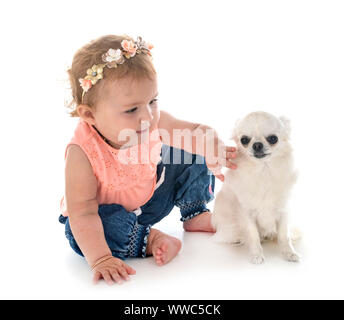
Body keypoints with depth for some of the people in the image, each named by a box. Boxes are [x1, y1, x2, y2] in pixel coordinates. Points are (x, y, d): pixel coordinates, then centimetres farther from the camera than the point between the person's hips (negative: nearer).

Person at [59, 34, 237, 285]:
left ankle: (195, 214, 14)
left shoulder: (154, 120, -24)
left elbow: (198, 132, -20)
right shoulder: (83, 153, -37)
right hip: (107, 211, -4)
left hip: (149, 197, 4)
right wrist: (100, 259, -43)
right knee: (84, 236, -36)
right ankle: (150, 239, -17)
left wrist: (212, 150, -44)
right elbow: (82, 213, -36)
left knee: (193, 162, -6)